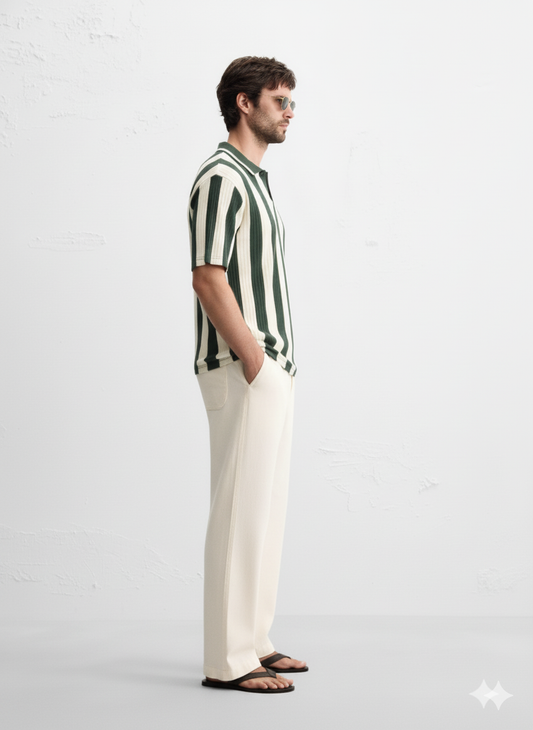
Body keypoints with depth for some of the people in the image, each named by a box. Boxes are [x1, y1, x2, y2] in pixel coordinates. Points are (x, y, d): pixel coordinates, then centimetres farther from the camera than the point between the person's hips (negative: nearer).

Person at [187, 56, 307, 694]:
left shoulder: (253, 179, 19)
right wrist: (254, 360, -18)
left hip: (270, 369, 10)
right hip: (244, 373, -10)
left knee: (263, 510, 13)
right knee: (241, 511, -6)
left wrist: (276, 361, 16)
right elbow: (208, 280, -20)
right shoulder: (221, 177, -13)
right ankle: (227, 661, 2)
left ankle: (251, 642, 22)